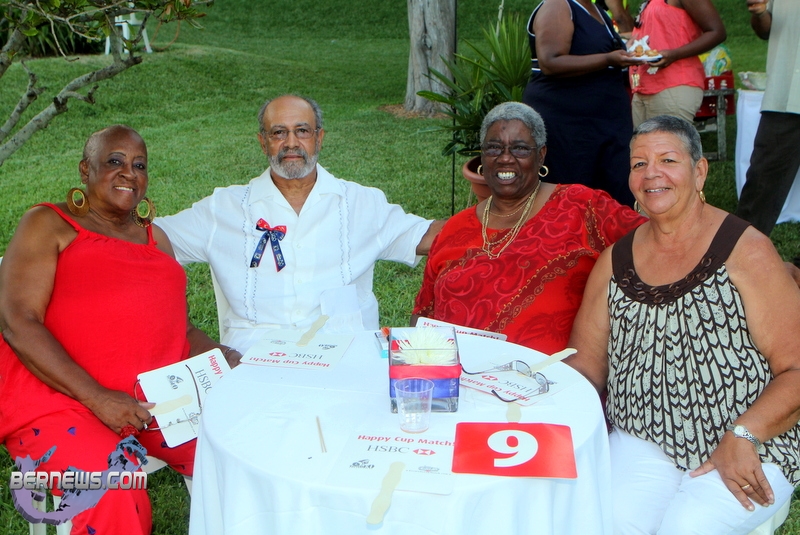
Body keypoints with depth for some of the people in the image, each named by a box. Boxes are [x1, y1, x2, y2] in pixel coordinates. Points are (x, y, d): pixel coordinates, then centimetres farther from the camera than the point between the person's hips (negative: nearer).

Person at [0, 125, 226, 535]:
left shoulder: (155, 238, 23)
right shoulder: (47, 225, 5)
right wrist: (96, 397, -19)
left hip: (159, 396, 5)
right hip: (60, 399, -5)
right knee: (114, 494, -32)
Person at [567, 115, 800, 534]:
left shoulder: (746, 252, -5)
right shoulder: (616, 260, 8)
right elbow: (586, 362, 8)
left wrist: (743, 437, -21)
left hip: (748, 452, -2)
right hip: (641, 441, 3)